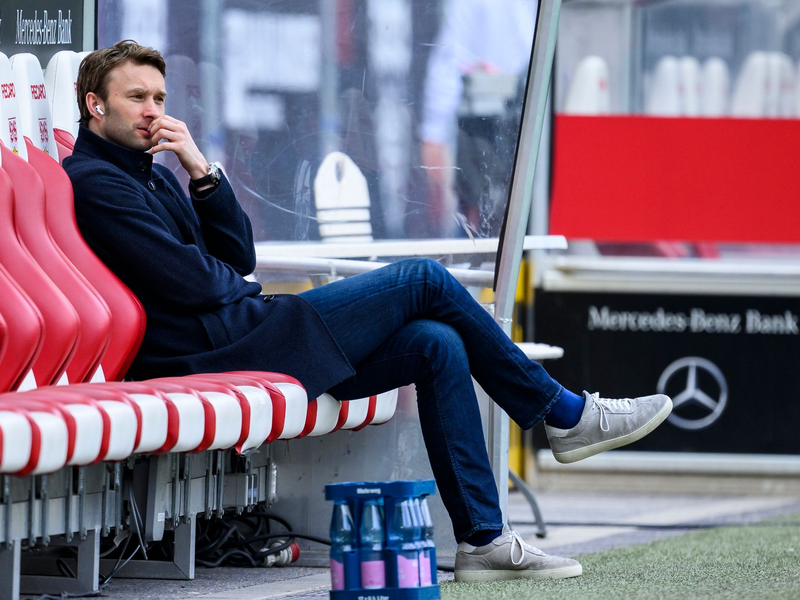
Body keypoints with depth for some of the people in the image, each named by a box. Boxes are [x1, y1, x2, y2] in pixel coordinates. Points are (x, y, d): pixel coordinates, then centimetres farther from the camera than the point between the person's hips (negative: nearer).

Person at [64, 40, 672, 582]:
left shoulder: (148, 173, 21)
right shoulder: (93, 182, -10)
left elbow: (237, 259, 14)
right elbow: (192, 284, -18)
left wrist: (204, 174, 2)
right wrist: (239, 290, 4)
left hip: (242, 327, 10)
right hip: (215, 350, -10)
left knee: (438, 344, -1)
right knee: (423, 280, -5)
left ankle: (483, 538, -2)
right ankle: (566, 415, 7)